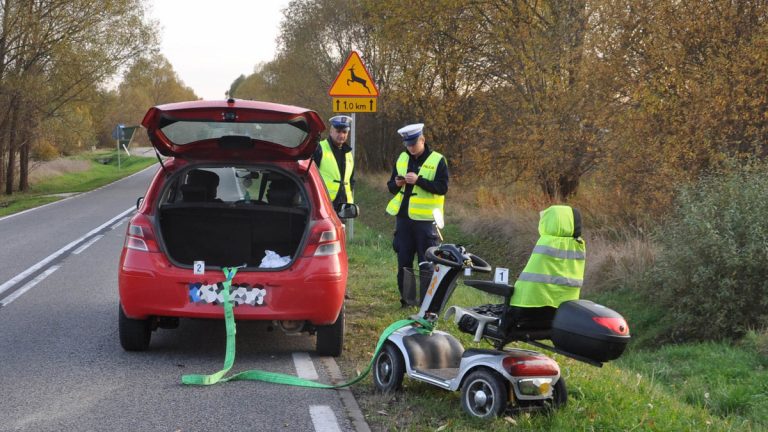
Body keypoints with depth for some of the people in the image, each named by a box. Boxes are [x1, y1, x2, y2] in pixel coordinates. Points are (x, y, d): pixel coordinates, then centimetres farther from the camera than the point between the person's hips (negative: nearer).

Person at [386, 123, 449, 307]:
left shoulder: (437, 160, -5)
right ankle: (406, 298, 15)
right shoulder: (402, 158, 11)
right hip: (403, 217, 5)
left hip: (425, 219, -5)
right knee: (403, 261, 7)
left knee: (427, 263, -2)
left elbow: (442, 188, -13)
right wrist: (397, 184, -8)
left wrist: (419, 180, -22)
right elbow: (391, 187, 15)